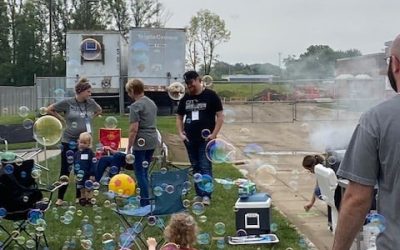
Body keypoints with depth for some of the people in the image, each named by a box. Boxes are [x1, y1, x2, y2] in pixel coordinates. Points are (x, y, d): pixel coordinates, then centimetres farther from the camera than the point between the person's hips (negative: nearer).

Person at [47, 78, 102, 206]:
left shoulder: (91, 103, 0)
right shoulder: (67, 102, -10)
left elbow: (99, 110, 21)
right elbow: (49, 110, 1)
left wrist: (89, 118, 7)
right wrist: (62, 119, -3)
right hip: (69, 142, -3)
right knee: (65, 170, 3)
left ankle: (79, 196, 22)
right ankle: (60, 197, 13)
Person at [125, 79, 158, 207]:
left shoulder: (136, 106, -13)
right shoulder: (152, 103, 13)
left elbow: (134, 129, -16)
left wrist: (128, 148, -11)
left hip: (141, 142, -8)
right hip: (153, 141, 8)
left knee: (140, 173, 0)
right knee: (144, 171, 17)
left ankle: (145, 204, 1)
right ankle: (145, 199, 22)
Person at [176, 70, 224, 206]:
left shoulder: (211, 96, -4)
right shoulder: (185, 98, 10)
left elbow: (220, 116, -5)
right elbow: (179, 117, 18)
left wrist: (214, 134, -12)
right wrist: (181, 133, 5)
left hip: (206, 139, -5)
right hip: (190, 139, 5)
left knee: (205, 167, -7)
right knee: (195, 167, 10)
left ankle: (206, 195, -5)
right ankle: (199, 193, 18)